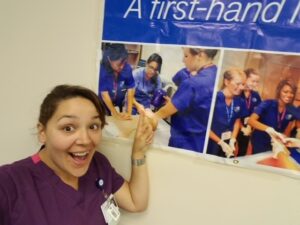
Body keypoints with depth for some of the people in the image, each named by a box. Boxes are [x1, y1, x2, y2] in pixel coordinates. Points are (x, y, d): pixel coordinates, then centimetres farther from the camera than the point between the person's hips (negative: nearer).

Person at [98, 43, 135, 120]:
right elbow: (104, 94, -24)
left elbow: (130, 89, -15)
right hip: (103, 105, -2)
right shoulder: (102, 69, -27)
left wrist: (128, 112, -20)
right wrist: (116, 114, -23)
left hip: (119, 104, 3)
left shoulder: (127, 68, -19)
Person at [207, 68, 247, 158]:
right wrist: (221, 142, -13)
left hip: (229, 144, 5)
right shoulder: (214, 98, -20)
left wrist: (233, 140, -1)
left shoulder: (240, 102, -4)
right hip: (211, 144, -4)